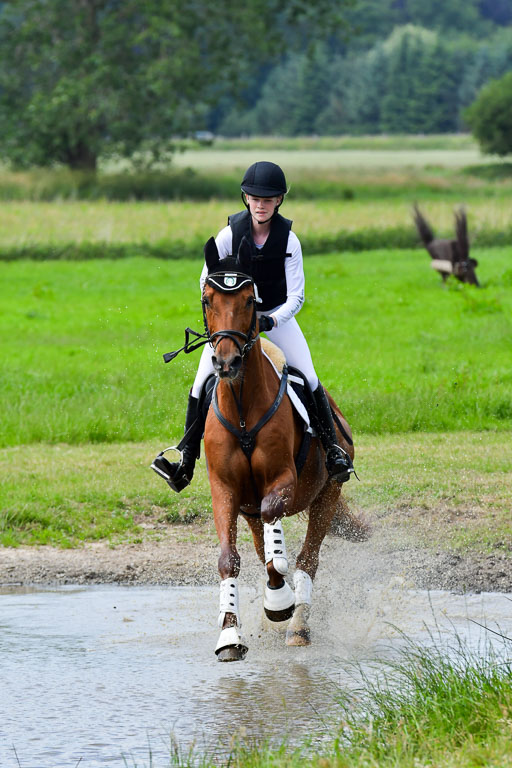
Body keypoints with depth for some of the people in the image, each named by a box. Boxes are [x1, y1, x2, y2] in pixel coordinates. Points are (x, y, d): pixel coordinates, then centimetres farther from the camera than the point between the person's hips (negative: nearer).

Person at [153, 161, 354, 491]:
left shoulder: (289, 240, -19)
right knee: (201, 386, -10)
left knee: (309, 380, -14)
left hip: (277, 315, 0)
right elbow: (207, 283, -6)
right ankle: (186, 465, -4)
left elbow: (296, 297, -17)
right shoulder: (229, 235, -18)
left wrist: (271, 321, -34)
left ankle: (333, 449, -1)